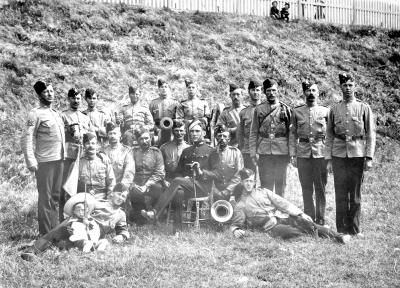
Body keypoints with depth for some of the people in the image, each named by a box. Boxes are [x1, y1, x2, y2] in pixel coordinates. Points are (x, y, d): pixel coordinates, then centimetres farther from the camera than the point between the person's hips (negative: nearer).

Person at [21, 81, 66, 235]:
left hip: (60, 160, 7)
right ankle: (45, 234, 3)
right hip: (45, 161, -7)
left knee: (56, 196, 12)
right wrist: (31, 162, -19)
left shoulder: (56, 113, 17)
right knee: (45, 198, -3)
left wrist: (64, 156, 13)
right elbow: (26, 139, -11)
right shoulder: (36, 114, -5)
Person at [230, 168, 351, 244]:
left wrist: (300, 213, 0)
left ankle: (337, 236, -27)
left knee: (304, 222, -21)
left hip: (283, 217, 3)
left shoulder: (263, 192, 19)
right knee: (287, 232, -35)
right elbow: (235, 224, 8)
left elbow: (282, 203, 12)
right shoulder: (239, 206, 11)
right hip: (271, 227, -3)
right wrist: (236, 230, -19)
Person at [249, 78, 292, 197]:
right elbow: (253, 133, 7)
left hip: (282, 153, 0)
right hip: (264, 153, 1)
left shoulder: (286, 109, 5)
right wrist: (253, 152, 0)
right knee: (265, 185, 4)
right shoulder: (259, 109, 7)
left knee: (280, 184, 6)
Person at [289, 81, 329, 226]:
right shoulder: (297, 112, 8)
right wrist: (292, 154, 2)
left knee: (320, 189, 2)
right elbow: (293, 135, 9)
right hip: (303, 154, 1)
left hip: (321, 153, -1)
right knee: (306, 189, 6)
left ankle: (320, 220, 10)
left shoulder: (325, 111, 6)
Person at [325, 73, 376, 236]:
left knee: (355, 195, 3)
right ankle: (342, 230, 9)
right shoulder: (334, 110, 9)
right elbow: (329, 136, 10)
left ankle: (354, 230, 12)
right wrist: (328, 159, 4)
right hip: (339, 156, 1)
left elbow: (371, 134, 2)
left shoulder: (364, 108, 4)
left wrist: (369, 158, -6)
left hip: (357, 155, -1)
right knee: (340, 194, 2)